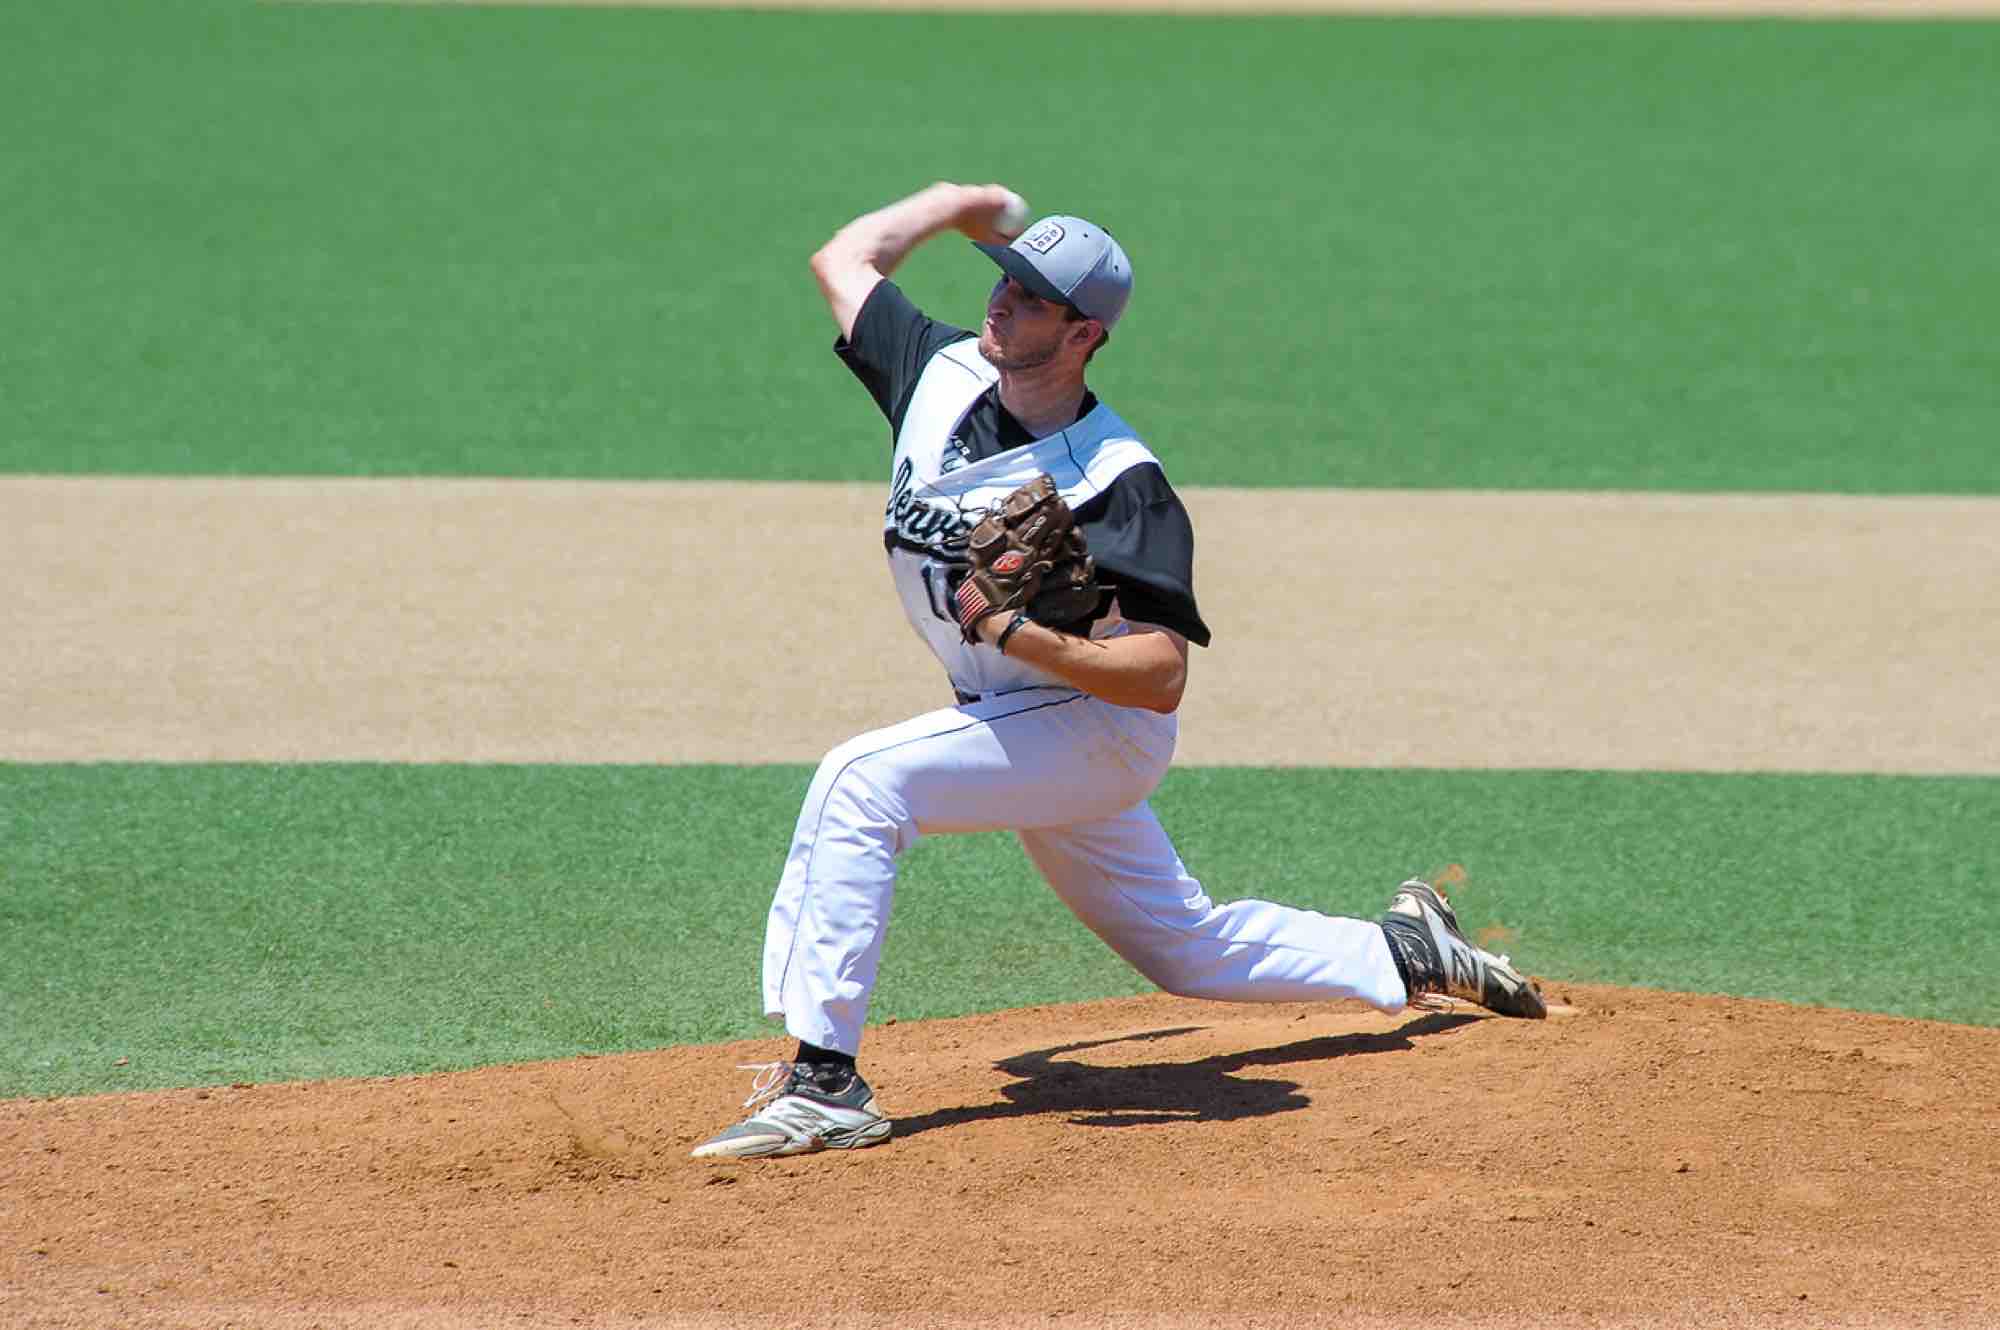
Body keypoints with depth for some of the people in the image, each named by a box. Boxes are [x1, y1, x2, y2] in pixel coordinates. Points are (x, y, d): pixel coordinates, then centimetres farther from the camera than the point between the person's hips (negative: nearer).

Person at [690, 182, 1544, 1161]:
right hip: (1019, 730, 8)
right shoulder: (945, 377, -6)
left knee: (860, 782, -26)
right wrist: (958, 204, 15)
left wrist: (1020, 636, -38)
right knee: (1188, 947, 21)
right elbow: (844, 258, 11)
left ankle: (824, 1080, -29)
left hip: (1099, 731, -8)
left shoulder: (1120, 482, -24)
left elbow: (1161, 676, -29)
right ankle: (1404, 955, 40)